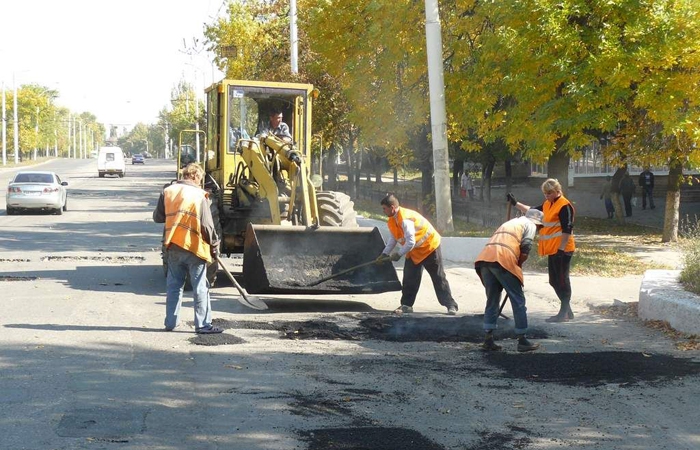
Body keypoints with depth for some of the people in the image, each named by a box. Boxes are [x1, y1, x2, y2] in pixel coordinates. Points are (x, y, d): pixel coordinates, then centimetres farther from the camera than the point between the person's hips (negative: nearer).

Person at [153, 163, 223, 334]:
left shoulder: (168, 192, 4)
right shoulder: (199, 195, -9)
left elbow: (157, 217, 12)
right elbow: (207, 225, -10)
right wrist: (214, 246, 0)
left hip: (173, 247, 4)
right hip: (195, 247, -4)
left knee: (173, 286, 13)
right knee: (200, 288, 2)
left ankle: (170, 322, 16)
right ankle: (203, 325, 2)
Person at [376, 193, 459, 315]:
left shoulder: (405, 219, -32)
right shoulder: (391, 220, -1)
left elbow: (410, 242, -33)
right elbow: (393, 239, 11)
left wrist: (398, 254, -22)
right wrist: (385, 254, 4)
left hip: (430, 247, -9)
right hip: (413, 252, 9)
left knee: (439, 278, -4)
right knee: (409, 278, 6)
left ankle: (451, 305, -1)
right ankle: (407, 305, 13)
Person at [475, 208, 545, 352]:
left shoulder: (511, 222, 36)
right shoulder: (530, 225, 15)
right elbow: (525, 251, 0)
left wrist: (516, 265, 22)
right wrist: (518, 265, 15)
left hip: (484, 259, 7)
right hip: (503, 260, -7)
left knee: (492, 300, 16)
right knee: (518, 301, 4)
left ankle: (488, 340, 12)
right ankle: (522, 341, 6)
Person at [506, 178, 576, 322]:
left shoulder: (564, 206, -13)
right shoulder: (547, 205, 16)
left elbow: (567, 229, -18)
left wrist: (561, 249, -21)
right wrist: (516, 204, 19)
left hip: (561, 250, -10)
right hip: (552, 250, 10)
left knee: (562, 280, -4)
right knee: (554, 281, 12)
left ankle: (564, 313, 1)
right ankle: (567, 311, 20)